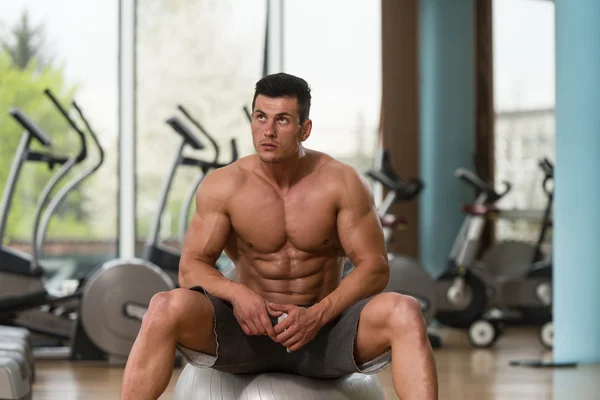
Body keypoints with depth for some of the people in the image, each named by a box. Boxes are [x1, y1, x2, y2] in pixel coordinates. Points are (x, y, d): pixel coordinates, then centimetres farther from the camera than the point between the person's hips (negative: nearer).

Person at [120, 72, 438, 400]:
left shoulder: (342, 183, -6)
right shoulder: (222, 186, -5)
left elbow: (374, 267, -7)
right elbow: (191, 266, -4)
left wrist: (318, 314, -24)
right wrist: (237, 294, -27)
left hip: (325, 332, 0)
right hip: (249, 327, 0)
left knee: (405, 312, -30)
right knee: (167, 307, -30)